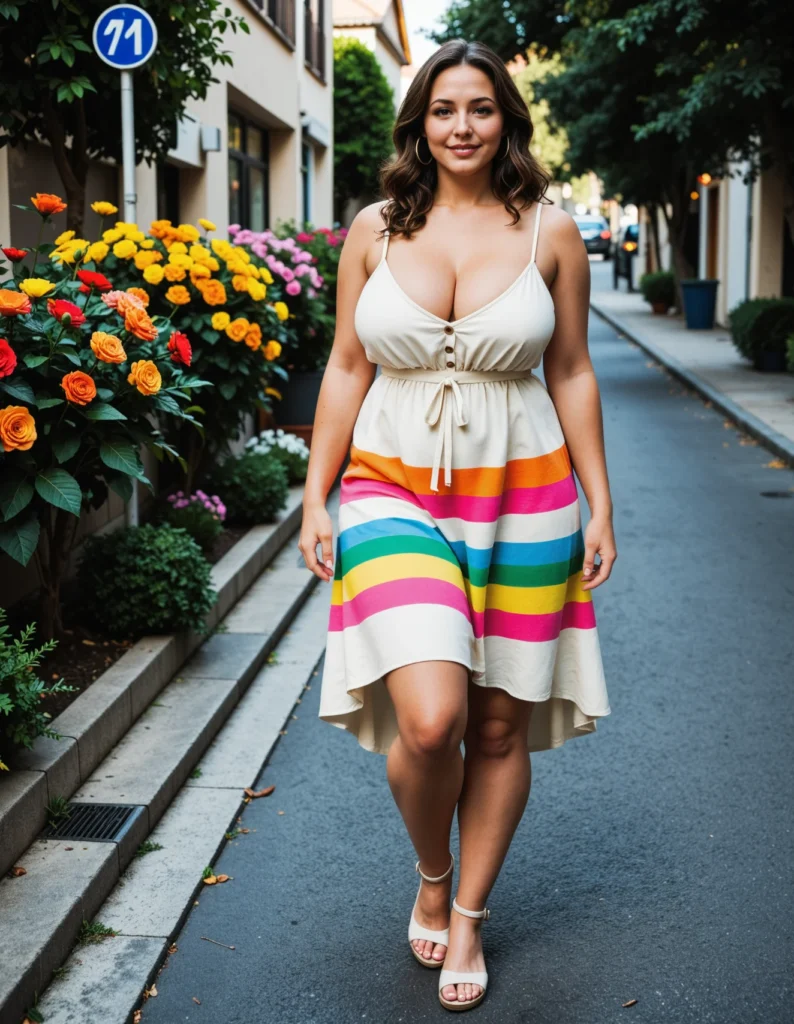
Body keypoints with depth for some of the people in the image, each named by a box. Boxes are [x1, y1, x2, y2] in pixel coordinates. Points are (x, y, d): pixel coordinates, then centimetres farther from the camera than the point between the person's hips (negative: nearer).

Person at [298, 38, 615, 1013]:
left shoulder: (549, 232, 2)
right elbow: (346, 369, 7)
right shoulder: (375, 229, 4)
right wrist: (315, 501, 4)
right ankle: (430, 877, 17)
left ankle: (468, 917, 28)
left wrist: (600, 510, 5)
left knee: (501, 724, 7)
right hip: (395, 492, -1)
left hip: (520, 497, 1)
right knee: (428, 719, -16)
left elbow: (572, 375, 7)